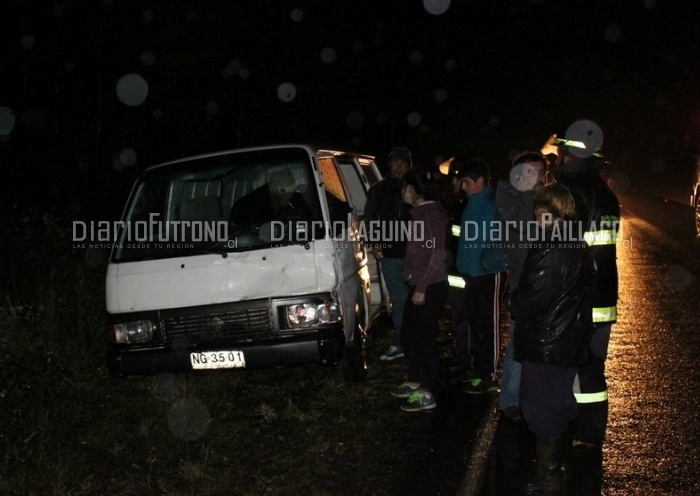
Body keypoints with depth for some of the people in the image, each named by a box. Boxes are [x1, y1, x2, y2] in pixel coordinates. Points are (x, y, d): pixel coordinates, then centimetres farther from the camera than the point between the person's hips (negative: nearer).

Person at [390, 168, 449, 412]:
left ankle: (427, 395, 11)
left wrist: (421, 288, -20)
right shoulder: (421, 212, 12)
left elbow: (437, 254, -21)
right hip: (419, 286, 10)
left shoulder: (431, 213, -17)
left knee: (425, 339, 0)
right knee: (409, 335, 18)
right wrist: (416, 286, 17)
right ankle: (415, 383, 32)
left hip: (429, 288, -10)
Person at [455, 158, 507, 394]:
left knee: (488, 325, -1)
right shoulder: (472, 203, 12)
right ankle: (478, 370, 26)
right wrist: (463, 263, 11)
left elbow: (498, 240, -20)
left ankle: (488, 376, 6)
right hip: (471, 272, 9)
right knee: (475, 323, 15)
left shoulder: (491, 204, -15)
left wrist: (487, 261, -21)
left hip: (488, 274, -9)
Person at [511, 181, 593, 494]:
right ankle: (556, 470, 35)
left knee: (542, 410, 2)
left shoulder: (549, 249, -21)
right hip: (570, 342, 9)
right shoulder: (579, 248, 7)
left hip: (544, 345, -9)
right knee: (559, 406, 20)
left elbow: (531, 299, -23)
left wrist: (515, 302, -2)